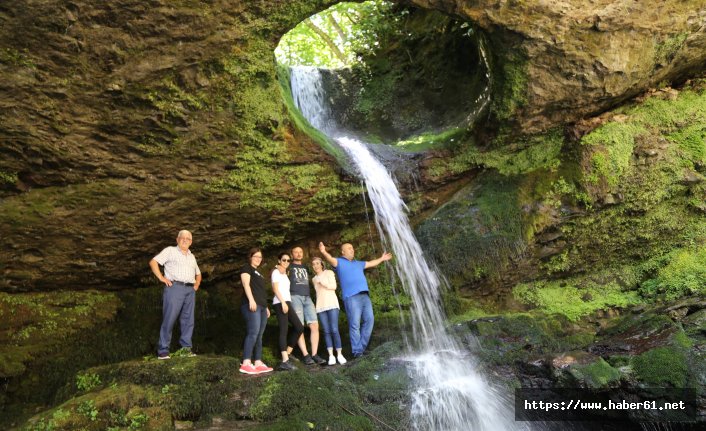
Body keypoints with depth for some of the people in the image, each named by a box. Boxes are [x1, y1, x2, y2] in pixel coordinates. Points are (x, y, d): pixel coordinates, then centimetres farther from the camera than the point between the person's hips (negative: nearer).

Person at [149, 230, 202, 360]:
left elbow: (198, 273, 35)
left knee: (188, 320, 5)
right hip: (174, 287, -6)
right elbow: (153, 262, -3)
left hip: (190, 290, 6)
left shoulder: (191, 256, 25)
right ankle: (163, 350, -2)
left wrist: (197, 284, 16)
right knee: (169, 319, -7)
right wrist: (161, 278, -10)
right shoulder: (170, 251, 8)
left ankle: (186, 348, 11)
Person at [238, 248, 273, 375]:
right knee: (253, 333, -18)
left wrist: (266, 306, 24)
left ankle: (258, 363, 4)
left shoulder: (258, 273, 28)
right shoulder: (247, 268, 3)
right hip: (252, 305, -9)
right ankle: (246, 364, -21)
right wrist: (251, 299, -25)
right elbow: (246, 284, -12)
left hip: (261, 306, 9)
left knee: (259, 335, 4)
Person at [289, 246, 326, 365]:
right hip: (295, 297, -5)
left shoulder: (306, 268, 28)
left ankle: (314, 354, -5)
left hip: (307, 298, 5)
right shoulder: (289, 266, 12)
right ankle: (305, 355, -6)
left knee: (314, 326, -7)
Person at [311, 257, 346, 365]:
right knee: (326, 331, -4)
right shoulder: (314, 279, 22)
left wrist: (322, 282, -7)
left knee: (334, 330, -12)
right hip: (320, 307, 4)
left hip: (332, 304, -4)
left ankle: (339, 354, -8)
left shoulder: (329, 273, 8)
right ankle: (331, 355, -3)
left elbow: (333, 286, -3)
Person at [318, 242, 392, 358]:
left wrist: (382, 258, 53)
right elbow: (331, 259, -14)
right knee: (355, 324, -9)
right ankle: (357, 351, -4)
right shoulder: (339, 262, 7)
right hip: (351, 297, -7)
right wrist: (324, 252, -35)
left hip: (365, 295, 7)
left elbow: (371, 263, 44)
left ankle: (362, 347, 11)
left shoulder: (358, 263, 29)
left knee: (369, 320, 0)